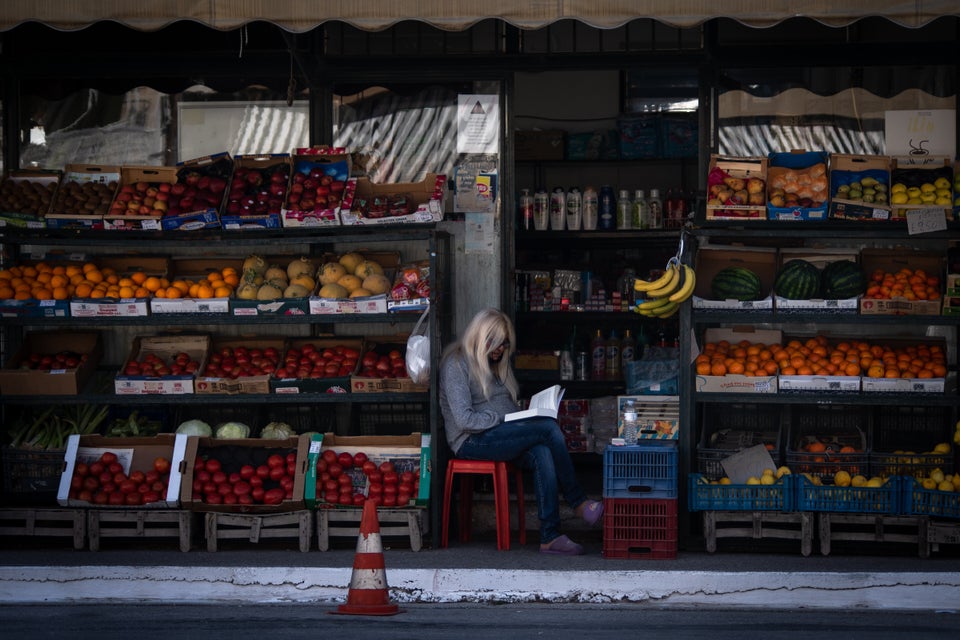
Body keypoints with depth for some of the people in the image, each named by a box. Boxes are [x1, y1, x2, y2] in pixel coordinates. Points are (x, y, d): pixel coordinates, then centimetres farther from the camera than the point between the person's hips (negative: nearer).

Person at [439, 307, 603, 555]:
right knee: (549, 428, -25)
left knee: (542, 454, -28)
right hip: (472, 442, -8)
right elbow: (464, 420, -14)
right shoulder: (457, 364, -4)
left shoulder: (494, 364, 24)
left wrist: (524, 418, 5)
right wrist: (503, 420, -16)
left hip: (502, 437, 8)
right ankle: (578, 502, -16)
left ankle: (550, 537, -35)